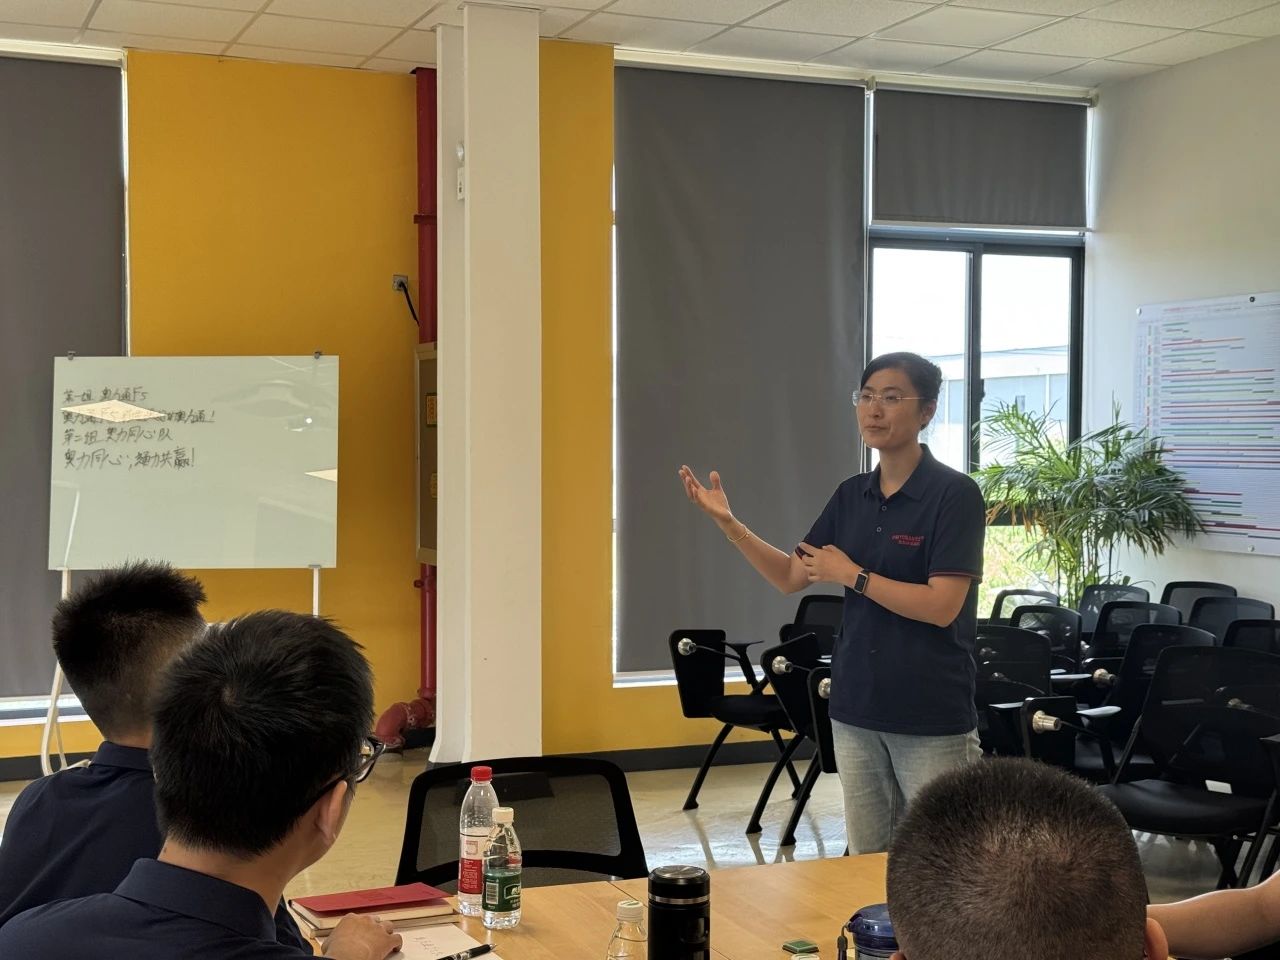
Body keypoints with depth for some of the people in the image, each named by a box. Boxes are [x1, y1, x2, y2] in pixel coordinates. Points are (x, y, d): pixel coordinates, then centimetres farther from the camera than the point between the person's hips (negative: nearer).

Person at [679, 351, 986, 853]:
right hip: (856, 709, 6)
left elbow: (942, 606, -18)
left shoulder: (954, 494, -11)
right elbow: (791, 576, 12)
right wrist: (727, 521, 1)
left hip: (932, 718, -6)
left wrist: (852, 575, -13)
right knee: (866, 860, 13)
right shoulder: (851, 496, 8)